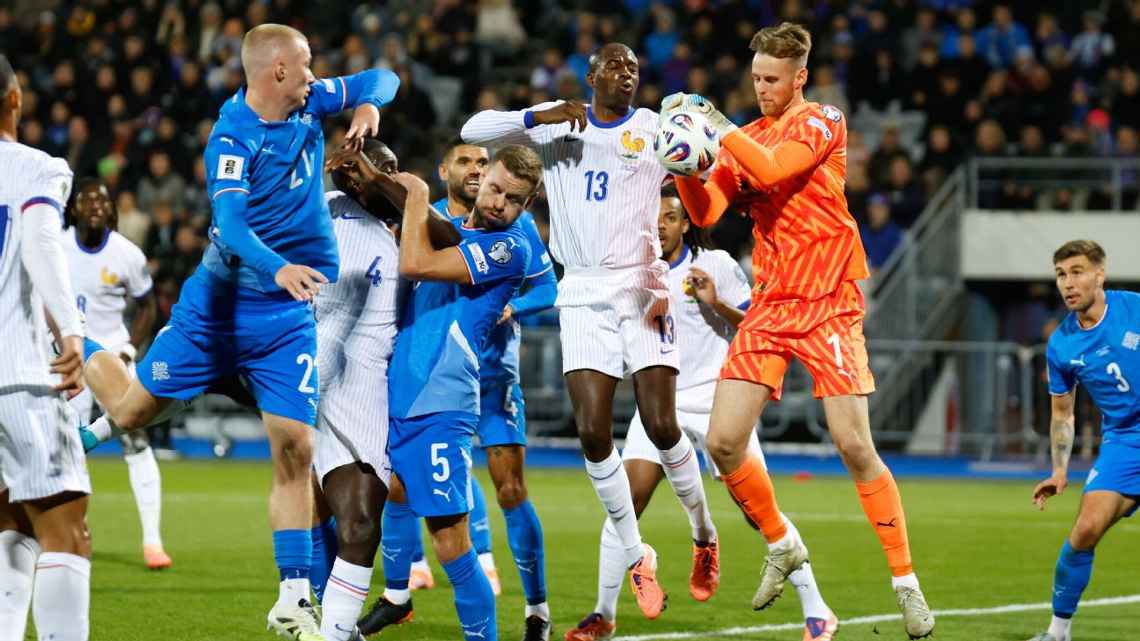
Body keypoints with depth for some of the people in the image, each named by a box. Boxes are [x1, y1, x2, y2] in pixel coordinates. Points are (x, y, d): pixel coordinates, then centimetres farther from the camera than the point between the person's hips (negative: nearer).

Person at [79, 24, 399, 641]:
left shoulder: (309, 104, 0)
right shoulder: (232, 138, -19)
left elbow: (380, 78, 14)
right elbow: (230, 225, -31)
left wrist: (368, 104, -9)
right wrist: (278, 269, -48)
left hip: (288, 317, 4)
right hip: (218, 306, -4)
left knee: (294, 450, -6)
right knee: (131, 412, 9)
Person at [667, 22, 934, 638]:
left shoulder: (820, 122, -4)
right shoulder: (745, 137, 13)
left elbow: (772, 169, -22)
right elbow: (705, 211, 1)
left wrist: (715, 123, -18)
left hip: (828, 305, -5)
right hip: (768, 307, 5)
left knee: (855, 447, -11)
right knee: (723, 442, -6)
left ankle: (906, 582, 0)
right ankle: (781, 547, 18)